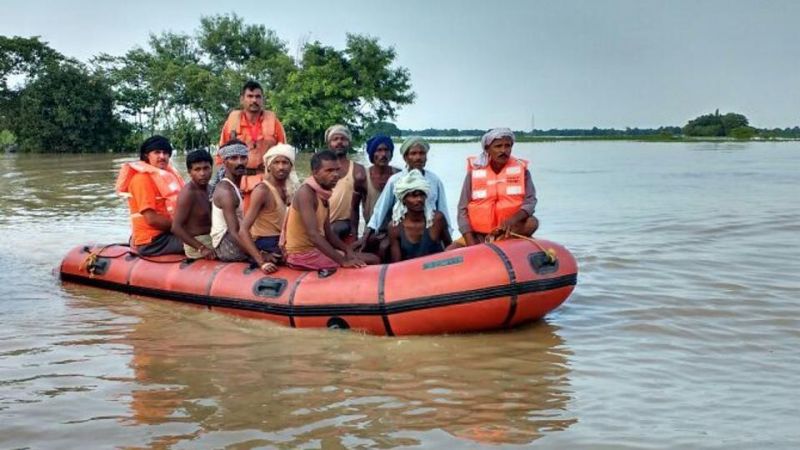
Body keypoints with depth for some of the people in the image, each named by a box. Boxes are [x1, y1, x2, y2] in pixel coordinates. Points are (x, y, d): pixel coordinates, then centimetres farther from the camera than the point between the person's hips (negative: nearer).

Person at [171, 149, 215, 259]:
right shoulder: (189, 193, -17)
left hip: (209, 238, 9)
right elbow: (176, 227, -21)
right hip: (196, 243, -9)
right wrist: (201, 248, -25)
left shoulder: (206, 189, 9)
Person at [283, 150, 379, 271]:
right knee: (362, 264, -16)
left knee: (372, 259, 6)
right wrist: (343, 261, -31)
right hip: (302, 254, -9)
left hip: (317, 249, 9)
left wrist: (348, 250, -4)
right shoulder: (306, 193, -19)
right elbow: (313, 234, -29)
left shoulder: (323, 194, 9)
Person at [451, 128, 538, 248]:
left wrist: (513, 220, -32)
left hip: (509, 231, 0)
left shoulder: (521, 169, -1)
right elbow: (463, 210, -3)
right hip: (477, 235, 0)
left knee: (532, 223, -30)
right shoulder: (474, 172, -2)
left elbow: (530, 201, -10)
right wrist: (471, 244, -16)